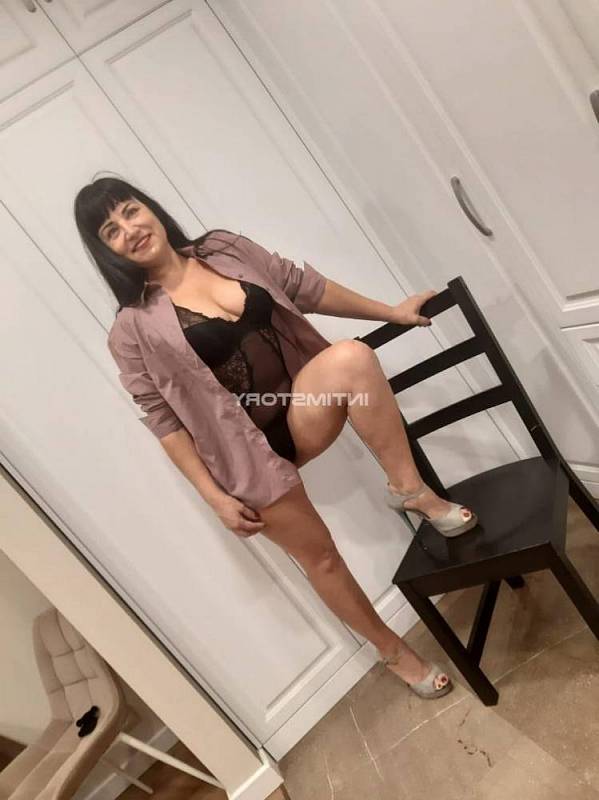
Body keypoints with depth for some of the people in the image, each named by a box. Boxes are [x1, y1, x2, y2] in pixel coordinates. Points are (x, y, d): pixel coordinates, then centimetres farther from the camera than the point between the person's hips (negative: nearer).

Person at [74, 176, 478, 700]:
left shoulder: (226, 247, 4)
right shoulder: (134, 330, -8)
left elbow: (307, 289, 10)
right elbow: (164, 420, -7)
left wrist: (392, 312, 12)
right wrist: (216, 497, -11)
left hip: (305, 410, 3)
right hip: (253, 450, -3)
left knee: (352, 356, -29)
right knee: (320, 556, 7)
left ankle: (411, 489, -11)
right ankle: (395, 652, 34)